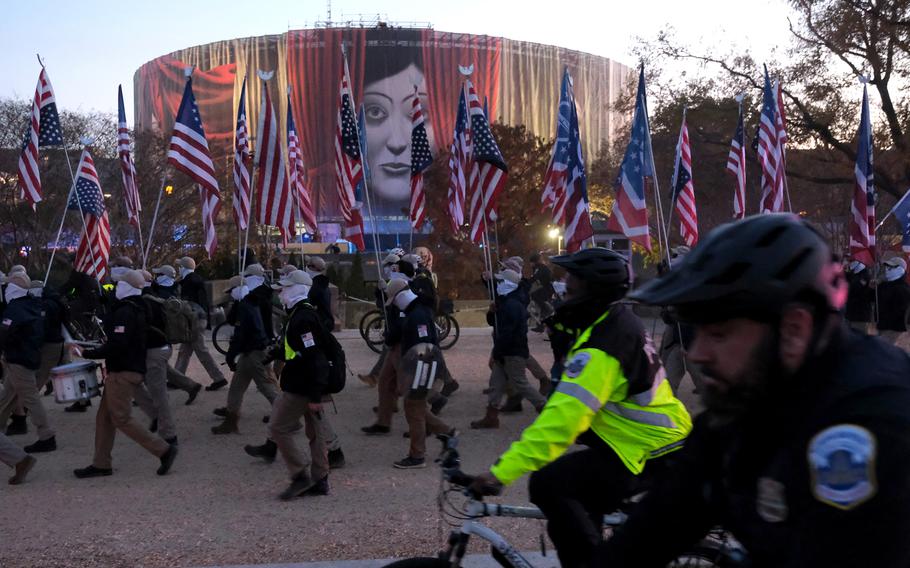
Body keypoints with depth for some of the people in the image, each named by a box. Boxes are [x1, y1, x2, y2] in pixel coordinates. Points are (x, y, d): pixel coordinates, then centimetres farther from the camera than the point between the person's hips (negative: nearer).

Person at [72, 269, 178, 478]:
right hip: (131, 369, 10)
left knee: (121, 418, -6)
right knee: (104, 417, 13)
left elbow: (116, 345, -26)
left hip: (123, 373, -10)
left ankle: (163, 450, -4)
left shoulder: (125, 312, -19)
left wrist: (86, 354, -19)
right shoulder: (137, 310, 13)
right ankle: (101, 464, 17)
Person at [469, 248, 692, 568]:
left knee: (548, 484, -19)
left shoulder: (601, 348, -24)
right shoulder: (619, 319, 7)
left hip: (649, 452, -10)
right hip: (662, 433, 10)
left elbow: (564, 416, -32)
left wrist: (503, 471, -34)